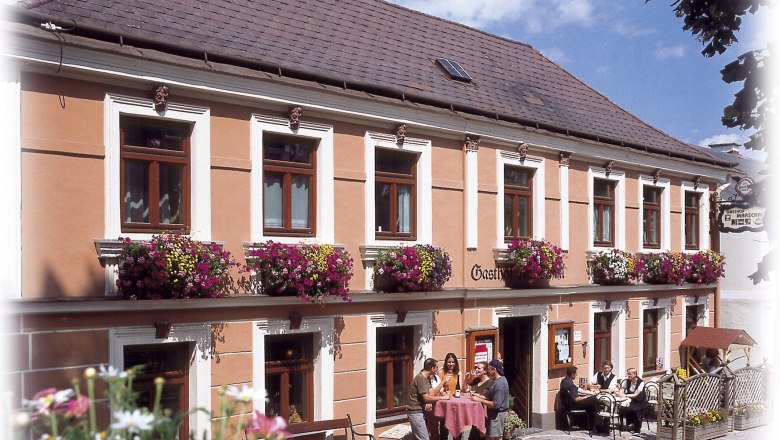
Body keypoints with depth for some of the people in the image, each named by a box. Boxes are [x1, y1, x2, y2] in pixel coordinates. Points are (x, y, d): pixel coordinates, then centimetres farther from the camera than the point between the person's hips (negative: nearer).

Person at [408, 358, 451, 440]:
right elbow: (426, 398, -23)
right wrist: (442, 397, -16)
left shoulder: (427, 378, 11)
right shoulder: (420, 378, -19)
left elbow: (432, 393, 6)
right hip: (415, 412, -10)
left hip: (419, 411, 10)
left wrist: (443, 382, -7)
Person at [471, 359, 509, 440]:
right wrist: (481, 396, 6)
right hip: (495, 413, 10)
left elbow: (496, 404, -27)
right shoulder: (498, 380, 8)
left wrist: (480, 400, -22)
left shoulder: (499, 384, -24)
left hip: (498, 414, -10)